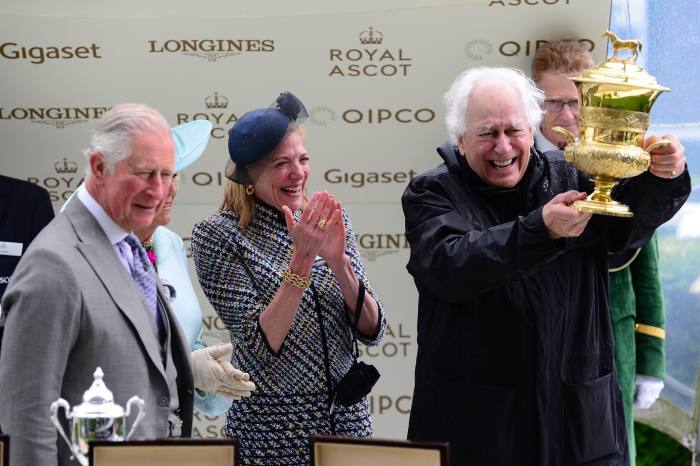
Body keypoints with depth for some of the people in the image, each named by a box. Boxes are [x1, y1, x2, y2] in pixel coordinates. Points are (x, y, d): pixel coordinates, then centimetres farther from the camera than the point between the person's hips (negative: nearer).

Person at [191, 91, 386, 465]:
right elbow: (262, 345, -17)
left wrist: (338, 261, -16)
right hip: (272, 432, -4)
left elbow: (372, 331, -2)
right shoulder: (217, 236, -11)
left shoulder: (330, 222, 1)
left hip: (348, 417, 4)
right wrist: (301, 259, -24)